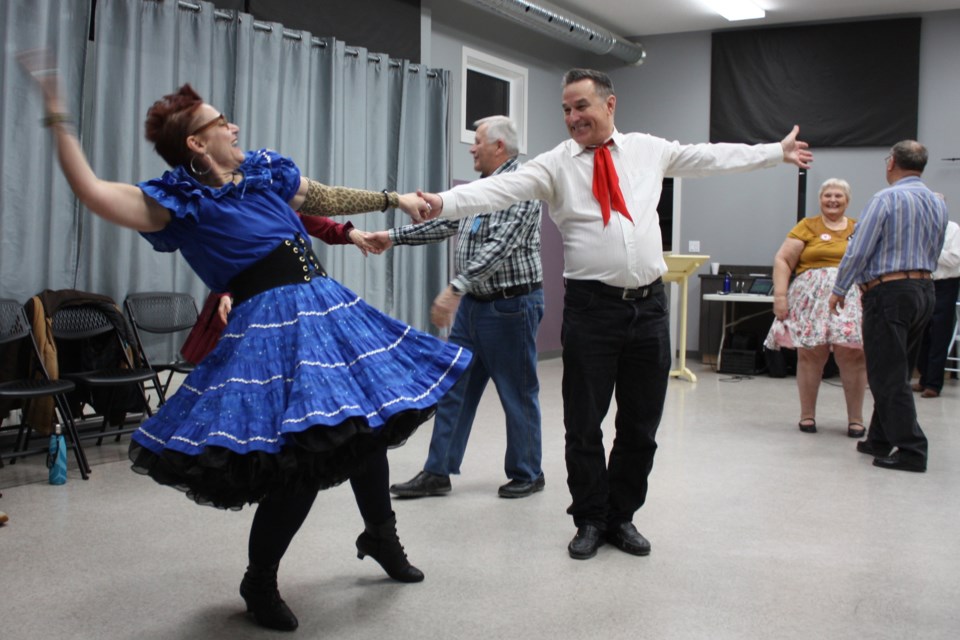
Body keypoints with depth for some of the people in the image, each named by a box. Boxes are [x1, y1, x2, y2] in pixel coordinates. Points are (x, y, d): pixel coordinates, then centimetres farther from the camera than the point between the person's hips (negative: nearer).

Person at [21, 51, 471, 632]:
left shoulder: (268, 169, 11)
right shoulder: (180, 202, -6)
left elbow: (328, 199, 24)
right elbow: (94, 192, -16)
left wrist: (394, 199, 27)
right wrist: (60, 121, -16)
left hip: (328, 308, 7)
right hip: (272, 328, -7)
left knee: (369, 424, 16)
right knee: (303, 461, -11)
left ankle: (381, 536, 42)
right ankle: (260, 583, 14)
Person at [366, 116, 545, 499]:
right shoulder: (481, 186, 13)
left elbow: (501, 245, -27)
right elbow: (445, 223, 21)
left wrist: (457, 287, -34)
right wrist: (395, 237, 16)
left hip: (511, 306, -9)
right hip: (472, 304, 9)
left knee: (518, 394, 4)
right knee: (453, 388, 7)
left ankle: (527, 474, 20)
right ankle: (437, 472, 13)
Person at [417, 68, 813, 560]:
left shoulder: (648, 150, 9)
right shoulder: (555, 164, 0)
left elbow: (712, 157, 20)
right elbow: (501, 189, -13)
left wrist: (777, 152, 25)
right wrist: (445, 203, -29)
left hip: (648, 305, 3)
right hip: (591, 307, -2)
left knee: (641, 426, 11)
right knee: (583, 424, 5)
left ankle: (622, 517, 29)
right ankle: (590, 520, 24)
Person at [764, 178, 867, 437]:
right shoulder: (807, 227, 8)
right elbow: (783, 261, 3)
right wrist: (780, 294, -6)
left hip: (851, 301, 1)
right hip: (812, 298, -1)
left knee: (852, 356, -6)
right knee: (810, 356, 0)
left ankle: (855, 418, 5)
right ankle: (807, 415, 13)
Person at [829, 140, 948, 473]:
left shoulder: (886, 199, -12)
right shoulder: (938, 203, 12)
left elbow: (858, 250, -13)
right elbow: (934, 254, 19)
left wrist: (839, 290, -2)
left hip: (889, 293, -8)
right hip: (924, 290, 8)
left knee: (888, 376, -4)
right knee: (896, 373, 15)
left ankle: (911, 450, -4)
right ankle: (881, 439, 23)